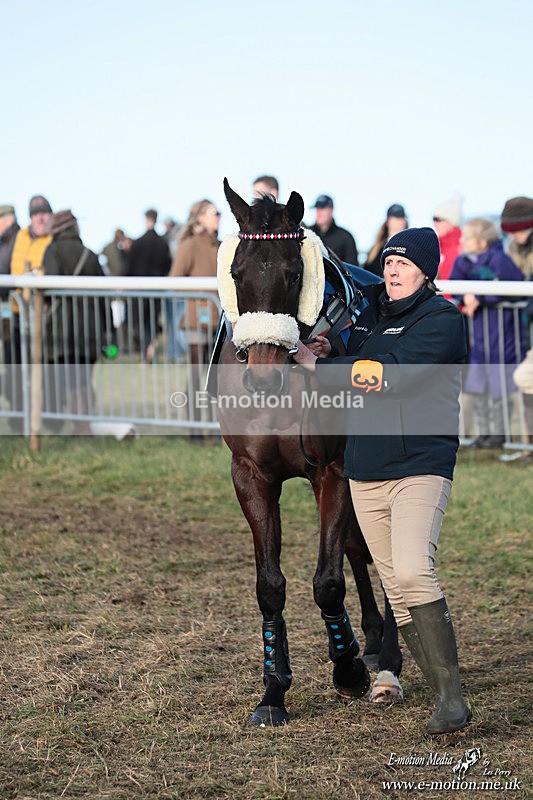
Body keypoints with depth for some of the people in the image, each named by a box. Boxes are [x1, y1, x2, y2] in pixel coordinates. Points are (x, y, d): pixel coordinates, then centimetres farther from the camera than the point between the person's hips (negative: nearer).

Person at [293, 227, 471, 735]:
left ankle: (452, 695, -20)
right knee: (396, 589, 6)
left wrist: (319, 366, -12)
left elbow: (389, 373, -19)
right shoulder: (371, 312, 15)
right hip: (365, 470, 7)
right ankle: (443, 693, 14)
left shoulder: (442, 320, -7)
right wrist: (327, 351, 4)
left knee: (412, 571, -23)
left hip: (421, 466, -7)